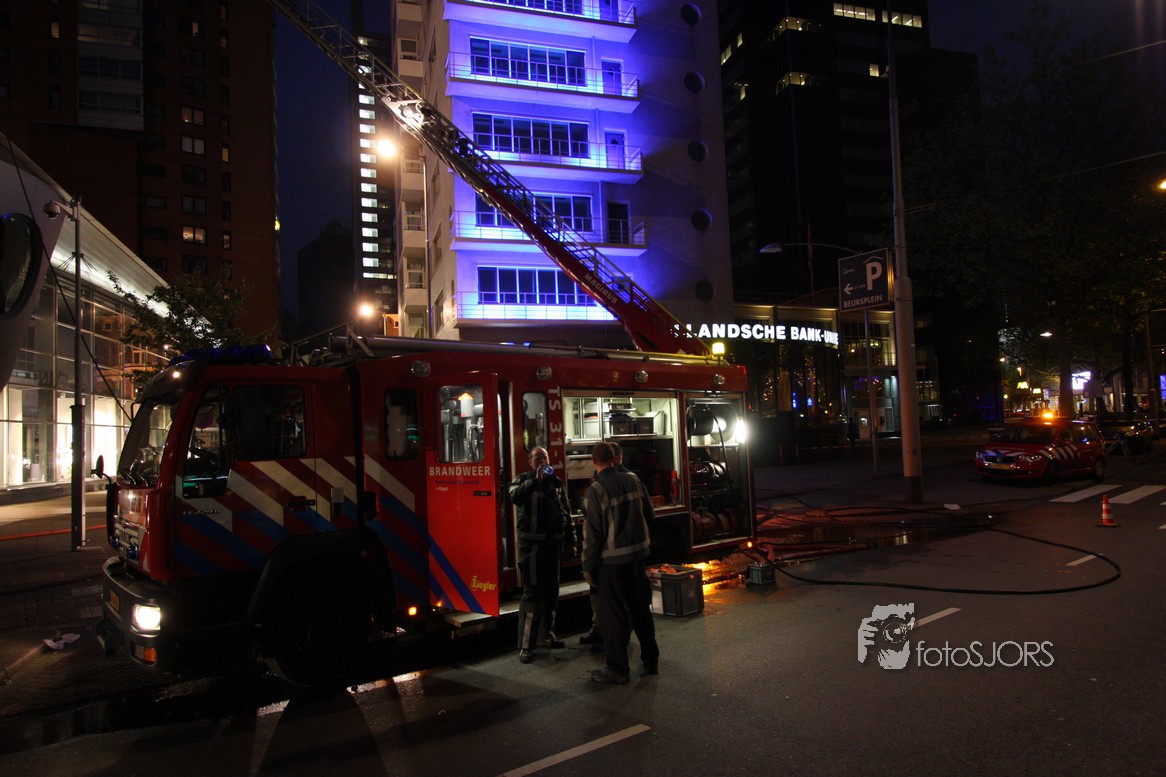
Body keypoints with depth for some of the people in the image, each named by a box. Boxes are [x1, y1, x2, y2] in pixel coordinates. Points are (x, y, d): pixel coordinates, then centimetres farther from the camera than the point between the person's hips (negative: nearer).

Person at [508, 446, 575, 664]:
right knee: (532, 593, -8)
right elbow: (514, 496, -26)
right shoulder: (523, 480, -2)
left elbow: (566, 513, 17)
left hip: (553, 543, 6)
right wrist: (536, 480, -27)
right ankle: (525, 645, -4)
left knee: (551, 592, 13)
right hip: (532, 544, -5)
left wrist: (571, 542, 15)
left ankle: (546, 635, 28)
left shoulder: (556, 483, 12)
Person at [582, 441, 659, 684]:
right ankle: (650, 660, 27)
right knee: (641, 609, 17)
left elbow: (591, 533, -14)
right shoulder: (633, 480, 1)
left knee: (613, 614, 5)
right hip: (638, 554, 5)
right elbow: (649, 515, 9)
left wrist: (588, 567, -6)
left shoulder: (595, 490, -15)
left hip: (612, 559, -5)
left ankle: (617, 668, 12)